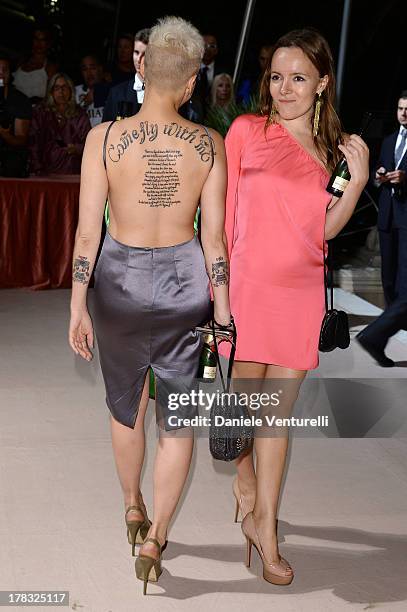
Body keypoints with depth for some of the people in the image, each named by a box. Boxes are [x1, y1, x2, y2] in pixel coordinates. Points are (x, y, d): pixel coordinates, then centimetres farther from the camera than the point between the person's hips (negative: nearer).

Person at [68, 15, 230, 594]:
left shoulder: (104, 137, -12)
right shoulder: (209, 143, -9)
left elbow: (87, 231, -10)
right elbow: (214, 236, -6)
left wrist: (78, 308, -1)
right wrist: (223, 314, 2)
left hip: (119, 282, 0)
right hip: (184, 284, 0)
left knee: (125, 407, 22)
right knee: (178, 419, 13)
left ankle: (132, 507, 43)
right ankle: (154, 541, 16)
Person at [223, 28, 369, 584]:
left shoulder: (329, 148, 9)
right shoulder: (247, 130, -2)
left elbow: (324, 230, 11)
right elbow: (222, 211, 0)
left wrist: (357, 182, -3)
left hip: (301, 293, 2)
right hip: (248, 286, -2)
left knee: (279, 410, 6)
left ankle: (264, 523, 17)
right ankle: (245, 482, 38)